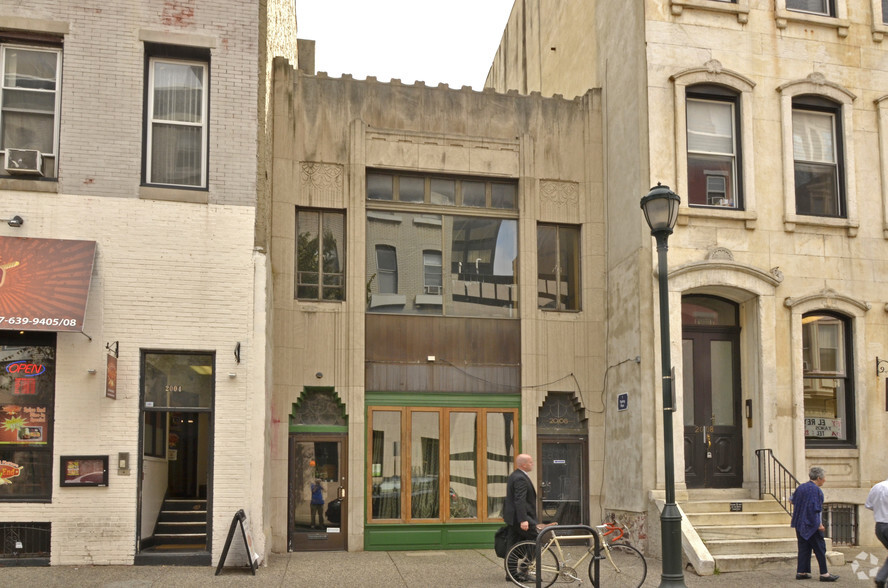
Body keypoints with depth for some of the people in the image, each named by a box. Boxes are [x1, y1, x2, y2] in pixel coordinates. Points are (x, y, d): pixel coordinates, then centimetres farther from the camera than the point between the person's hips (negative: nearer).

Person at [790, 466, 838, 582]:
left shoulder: (801, 487, 9)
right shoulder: (816, 490, -16)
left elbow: (792, 500, 18)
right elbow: (815, 509, -21)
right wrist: (819, 524, -16)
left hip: (800, 523, 8)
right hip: (812, 524, -8)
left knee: (803, 548, 11)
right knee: (820, 549, 1)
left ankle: (801, 572, 11)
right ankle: (824, 574, 3)